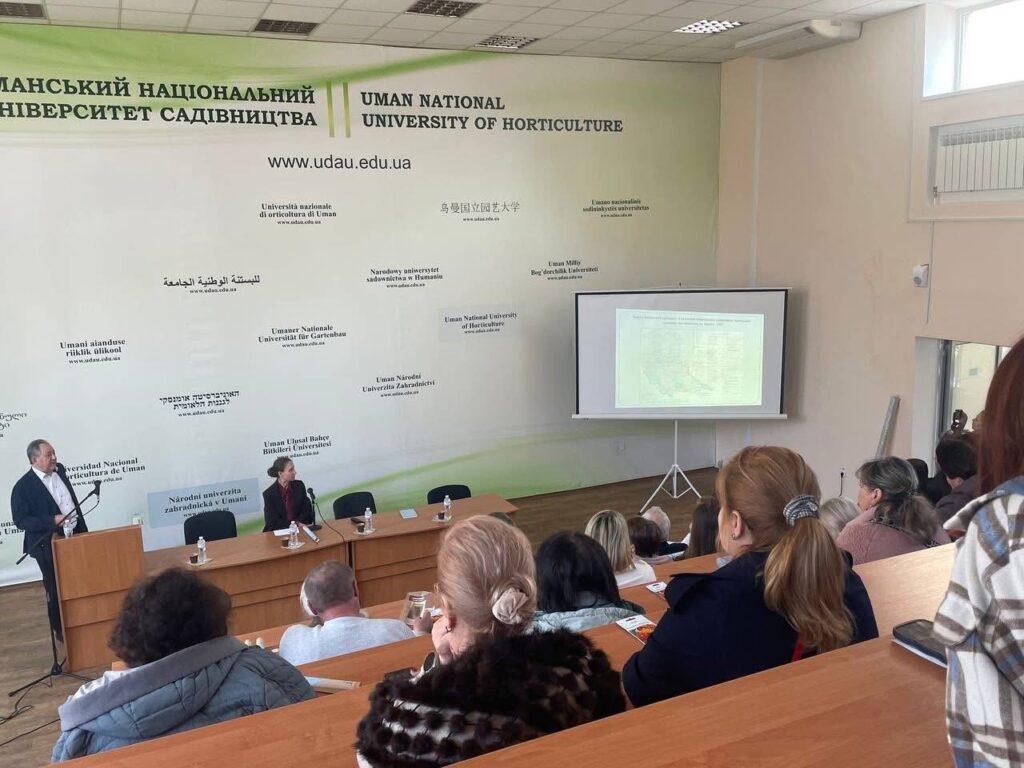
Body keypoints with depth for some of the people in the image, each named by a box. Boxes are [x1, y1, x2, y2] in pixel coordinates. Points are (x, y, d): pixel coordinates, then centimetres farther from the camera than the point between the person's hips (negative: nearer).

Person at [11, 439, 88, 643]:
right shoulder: (23, 486, -16)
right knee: (56, 590, 10)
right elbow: (20, 520, -18)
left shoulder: (60, 470, 2)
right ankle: (60, 630, 26)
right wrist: (53, 521, -26)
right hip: (48, 546, -6)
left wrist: (83, 530, 13)